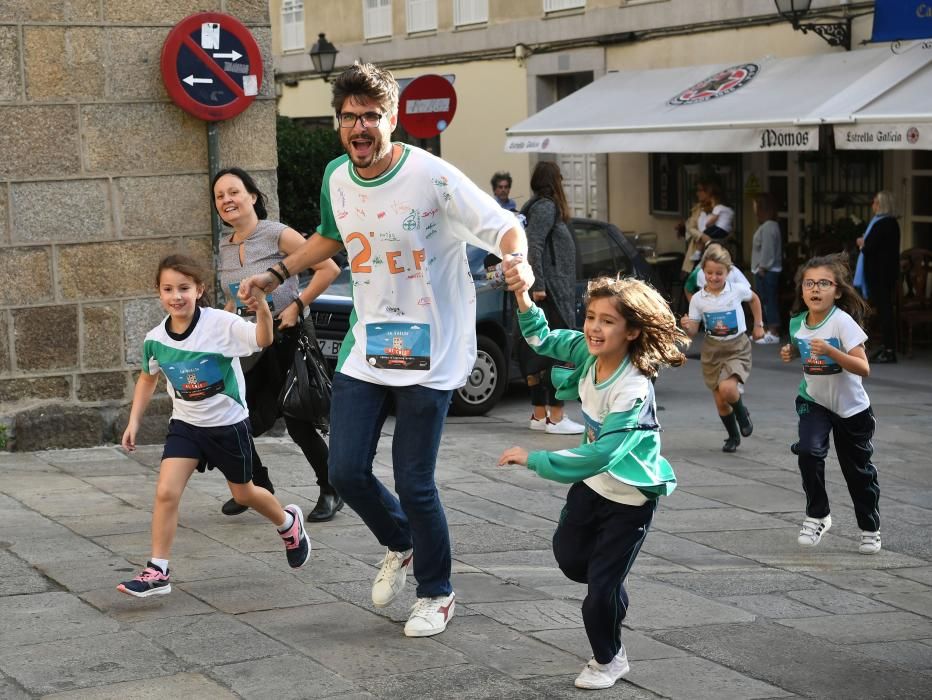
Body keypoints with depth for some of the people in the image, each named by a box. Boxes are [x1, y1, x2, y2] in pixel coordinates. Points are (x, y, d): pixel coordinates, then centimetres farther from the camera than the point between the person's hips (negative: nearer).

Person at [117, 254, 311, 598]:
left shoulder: (220, 324, -21)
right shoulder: (155, 339, -8)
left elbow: (263, 340, -34)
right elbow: (148, 378, 11)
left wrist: (262, 311, -53)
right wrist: (134, 421, 7)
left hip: (228, 424, -3)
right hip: (185, 424, 3)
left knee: (243, 493, 16)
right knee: (165, 492, -14)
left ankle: (289, 523, 48)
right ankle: (157, 572, -6)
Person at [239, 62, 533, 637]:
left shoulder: (433, 177, -16)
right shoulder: (337, 179, 3)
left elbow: (505, 226, -14)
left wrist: (517, 261, -35)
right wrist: (278, 274, 21)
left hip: (429, 354, -5)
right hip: (366, 347, 6)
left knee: (414, 482, -2)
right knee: (346, 472, 3)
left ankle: (437, 594, 22)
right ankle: (399, 545, 35)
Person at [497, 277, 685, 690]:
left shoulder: (633, 391, -35)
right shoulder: (588, 353, -15)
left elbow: (598, 455, -40)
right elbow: (542, 338, 4)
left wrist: (531, 459, -37)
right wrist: (522, 298, -14)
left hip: (630, 497, -7)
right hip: (593, 483, 7)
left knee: (600, 590, -1)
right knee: (569, 556, 22)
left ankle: (609, 660, 25)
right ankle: (613, 595, 51)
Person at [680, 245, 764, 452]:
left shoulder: (737, 290, -7)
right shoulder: (698, 299, -5)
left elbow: (754, 299, 16)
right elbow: (693, 333, -4)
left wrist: (758, 325, 17)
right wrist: (686, 326, -26)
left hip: (737, 347, -2)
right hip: (713, 350, 2)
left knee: (727, 388, -26)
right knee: (720, 401, 4)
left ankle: (741, 413, 7)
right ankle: (733, 436, 28)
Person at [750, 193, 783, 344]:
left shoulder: (768, 227, -18)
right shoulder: (766, 225, 16)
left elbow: (767, 249, -22)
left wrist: (762, 267, -19)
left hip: (767, 271, -11)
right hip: (764, 271, 11)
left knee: (770, 300, -9)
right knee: (764, 301, 16)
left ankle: (773, 334, -8)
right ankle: (766, 331, 24)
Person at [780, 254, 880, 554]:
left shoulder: (842, 321, -23)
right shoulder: (796, 322, -8)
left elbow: (863, 368, -29)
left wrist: (830, 351, -40)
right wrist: (788, 352, -4)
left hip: (850, 407, -3)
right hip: (814, 401, 3)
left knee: (858, 470, 9)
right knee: (809, 451, -23)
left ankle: (870, 529, 31)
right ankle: (817, 515, -4)